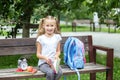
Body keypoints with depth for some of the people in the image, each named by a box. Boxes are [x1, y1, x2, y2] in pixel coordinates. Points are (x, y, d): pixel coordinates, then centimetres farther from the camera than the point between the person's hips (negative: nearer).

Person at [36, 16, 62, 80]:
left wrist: (57, 55, -10)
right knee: (50, 72, -33)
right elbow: (38, 54, 2)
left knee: (59, 72, -29)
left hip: (54, 62, 3)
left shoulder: (57, 37, 7)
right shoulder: (41, 38, 0)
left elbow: (58, 51, 14)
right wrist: (45, 58, -18)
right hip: (43, 63, -2)